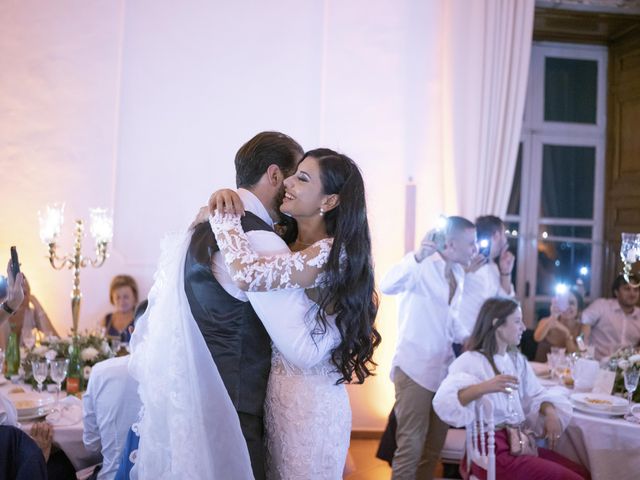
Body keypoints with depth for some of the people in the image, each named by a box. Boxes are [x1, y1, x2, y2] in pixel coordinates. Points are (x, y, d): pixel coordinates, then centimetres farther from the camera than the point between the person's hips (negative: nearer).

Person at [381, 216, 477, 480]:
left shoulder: (458, 273, 11)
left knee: (435, 444, 16)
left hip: (443, 367, 8)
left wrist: (467, 338, 4)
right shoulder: (423, 265, -13)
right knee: (411, 445, -5)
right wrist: (417, 257, -48)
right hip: (416, 367, -8)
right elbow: (387, 286, -33)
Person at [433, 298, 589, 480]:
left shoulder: (517, 360, 15)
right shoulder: (470, 361, -11)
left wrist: (550, 413, -9)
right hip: (492, 450, -8)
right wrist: (484, 387, -40)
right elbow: (443, 402, -25)